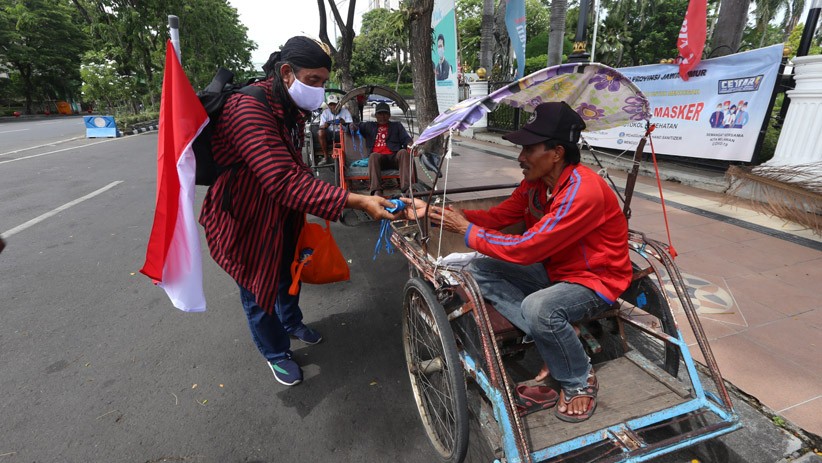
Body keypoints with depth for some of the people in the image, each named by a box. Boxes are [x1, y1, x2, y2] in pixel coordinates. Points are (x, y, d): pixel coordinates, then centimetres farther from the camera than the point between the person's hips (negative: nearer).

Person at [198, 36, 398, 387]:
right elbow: (285, 181, -41)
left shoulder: (291, 108, 2)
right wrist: (358, 202, -46)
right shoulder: (249, 108, -30)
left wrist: (312, 191, 3)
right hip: (246, 218, -8)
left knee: (289, 270, 25)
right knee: (258, 289, 10)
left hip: (282, 212, 9)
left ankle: (291, 322, 52)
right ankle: (276, 354, 34)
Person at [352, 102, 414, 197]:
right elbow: (355, 127, 32)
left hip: (394, 157, 0)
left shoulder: (397, 125, 29)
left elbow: (406, 138, 15)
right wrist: (353, 127, 5)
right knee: (374, 156, -36)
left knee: (403, 152, -33)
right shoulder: (369, 126, 30)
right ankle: (377, 191, -52)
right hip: (378, 156, 0)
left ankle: (407, 188, -49)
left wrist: (409, 144, -10)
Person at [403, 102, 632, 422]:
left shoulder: (583, 191, -29)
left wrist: (467, 230, -22)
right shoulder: (535, 183, -4)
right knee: (479, 270, -8)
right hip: (553, 269, 8)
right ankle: (553, 340, -9)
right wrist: (434, 212, -11)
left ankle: (579, 381, -5)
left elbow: (525, 249, -32)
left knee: (538, 307, -38)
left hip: (596, 280, -7)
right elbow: (496, 217, -3)